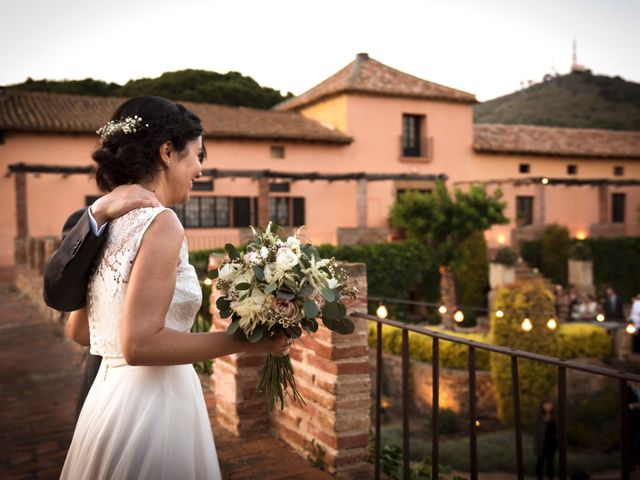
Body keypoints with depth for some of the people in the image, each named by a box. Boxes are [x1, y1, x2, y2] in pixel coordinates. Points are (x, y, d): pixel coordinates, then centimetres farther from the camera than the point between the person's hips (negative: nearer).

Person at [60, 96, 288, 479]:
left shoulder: (105, 221, 6)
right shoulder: (159, 222, -18)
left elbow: (79, 330, 13)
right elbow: (140, 345, -23)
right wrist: (244, 340, -16)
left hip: (110, 396, 8)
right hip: (150, 405, -8)